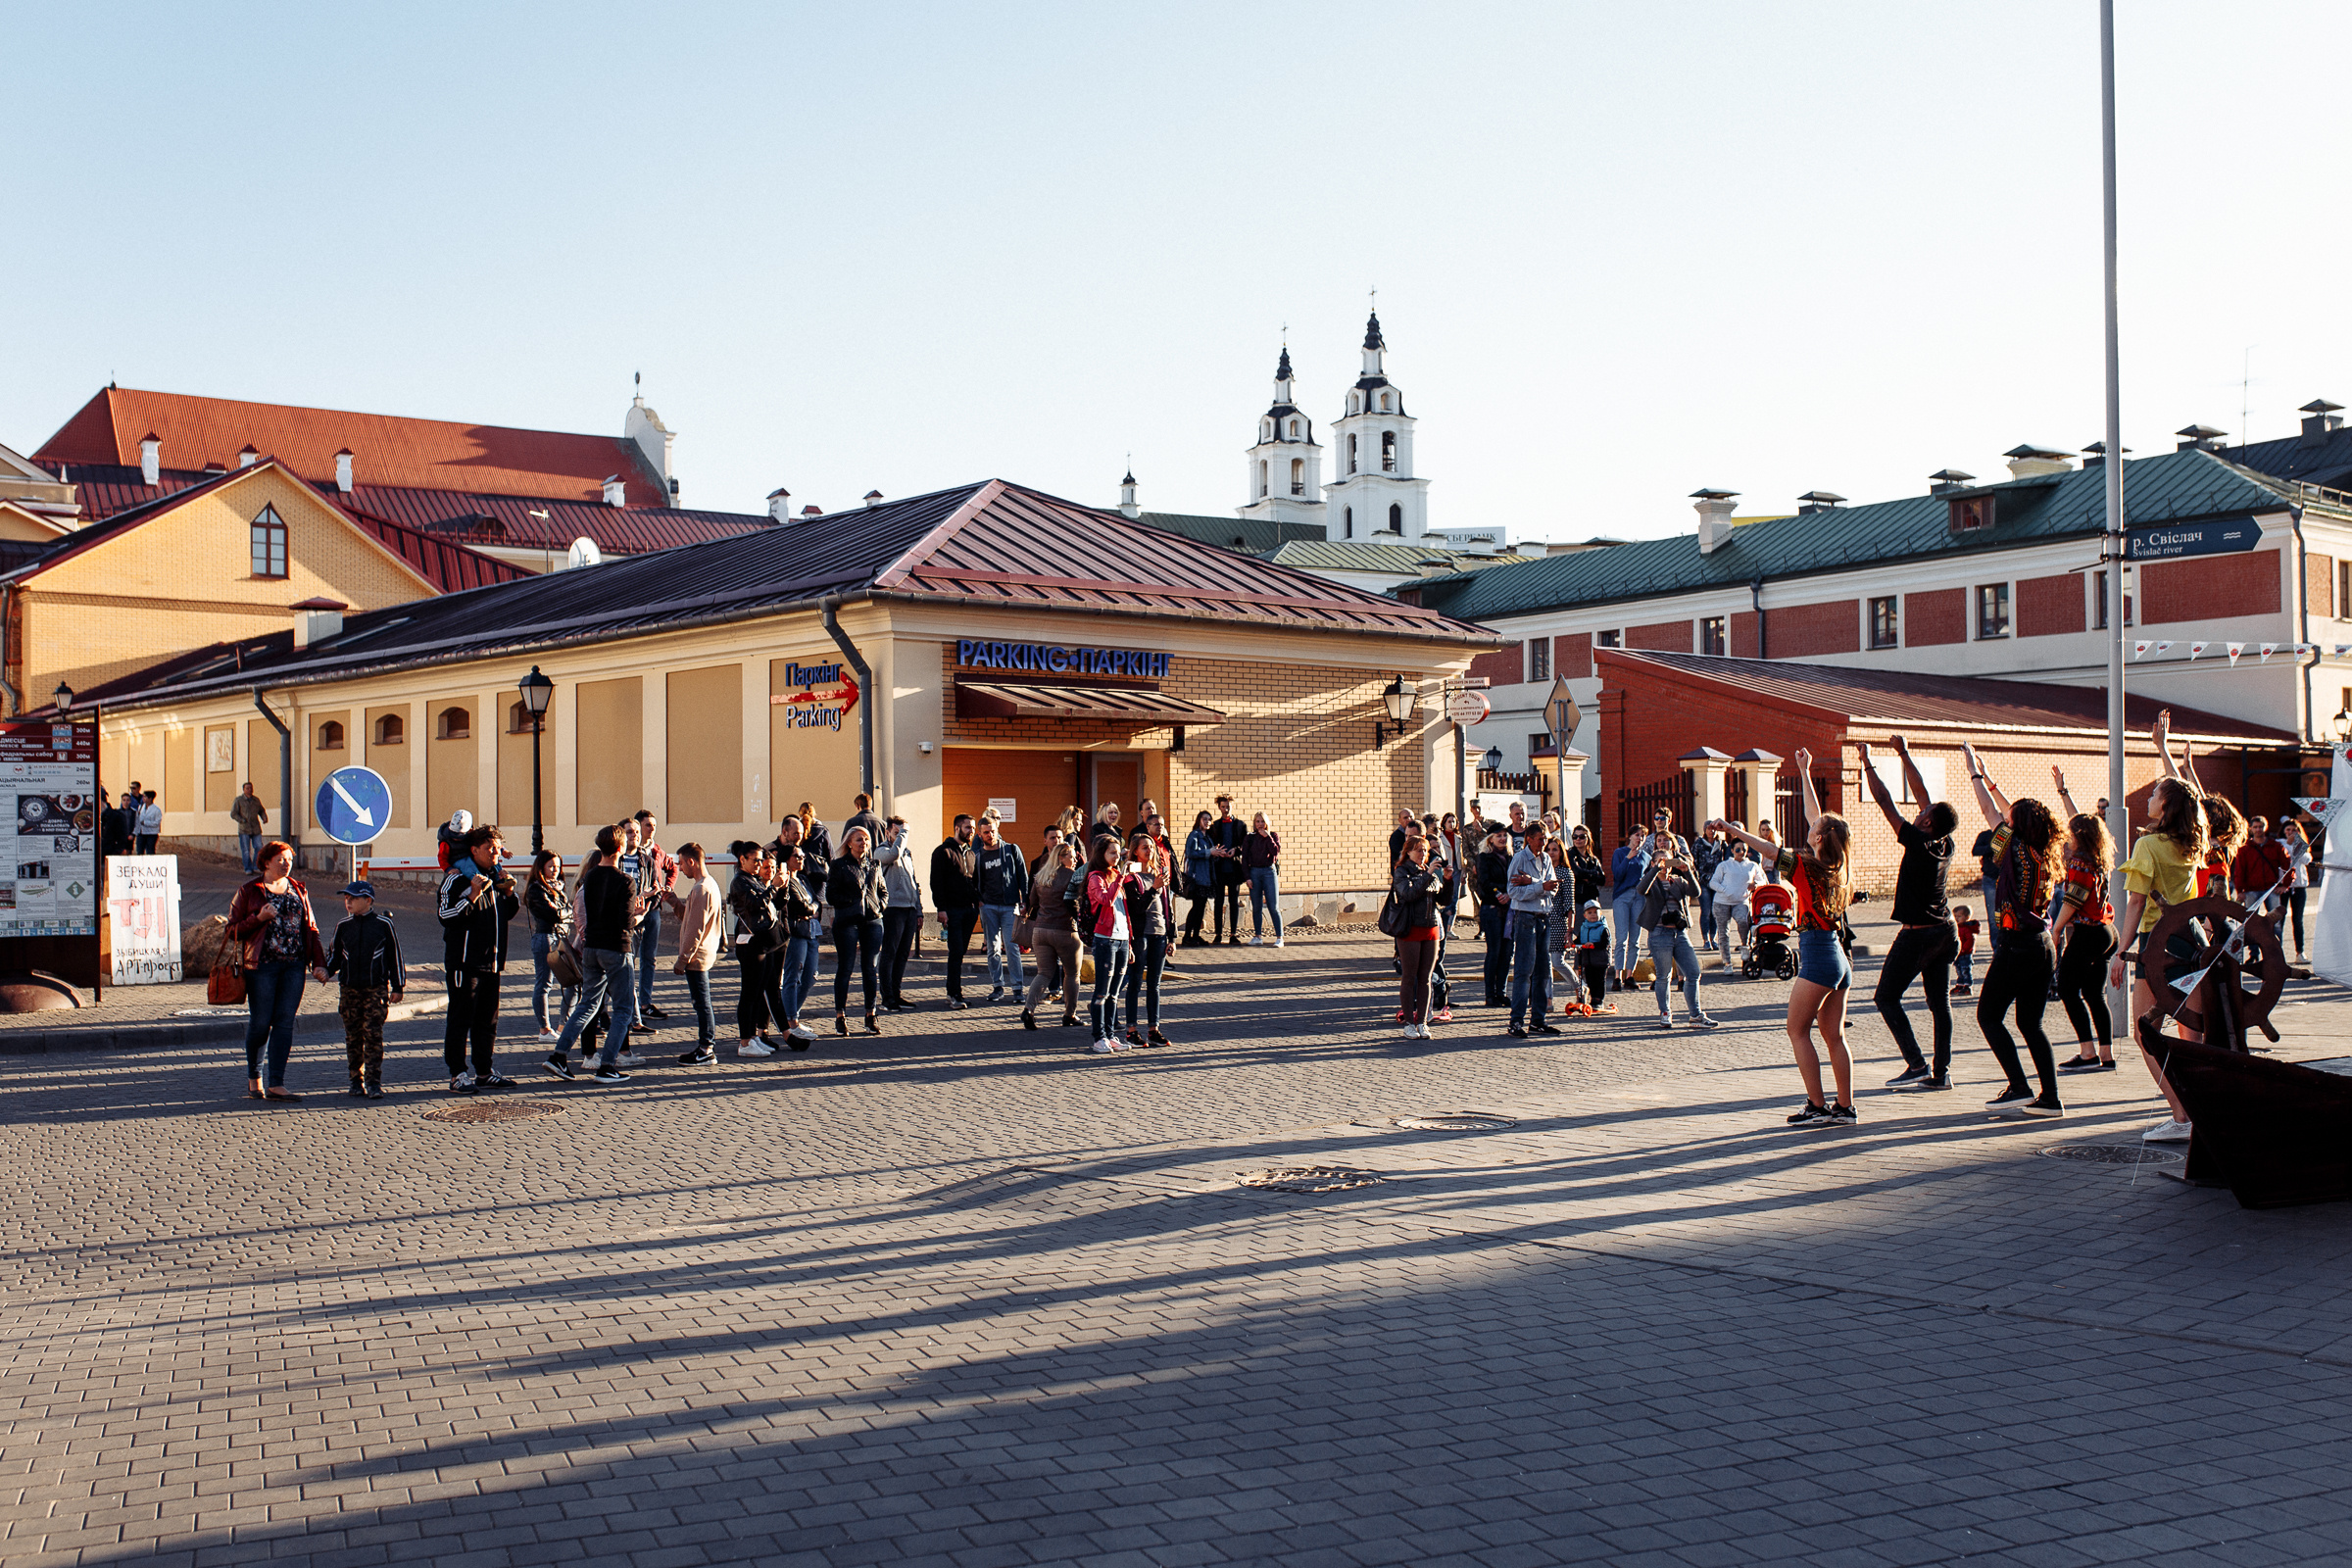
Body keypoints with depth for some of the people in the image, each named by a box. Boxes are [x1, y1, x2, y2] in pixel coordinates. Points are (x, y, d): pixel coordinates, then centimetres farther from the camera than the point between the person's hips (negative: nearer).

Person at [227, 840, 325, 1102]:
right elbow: (233, 931, 1)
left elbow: (310, 928, 16)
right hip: (262, 964, -3)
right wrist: (259, 918, -15)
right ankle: (253, 1076, 22)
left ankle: (276, 1084, -2)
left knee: (285, 1022, -2)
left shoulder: (299, 890, 14)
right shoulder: (249, 891, 2)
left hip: (294, 965, 3)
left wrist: (318, 962, 9)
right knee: (260, 1022, 0)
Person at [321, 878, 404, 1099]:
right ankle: (356, 1082, 15)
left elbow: (395, 956, 4)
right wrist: (326, 971, -4)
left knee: (373, 1035, -8)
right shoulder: (343, 926, 8)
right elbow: (335, 956, 17)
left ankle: (373, 1082, -5)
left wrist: (397, 987, 3)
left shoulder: (384, 924, -1)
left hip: (376, 989, -3)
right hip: (349, 989, 4)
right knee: (353, 1037, 6)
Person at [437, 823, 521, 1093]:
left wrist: (509, 892, 5)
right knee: (461, 1018, -5)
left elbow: (509, 912, 24)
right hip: (465, 960, -7)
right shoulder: (457, 878, -8)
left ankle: (485, 1072, 19)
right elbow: (445, 916, -15)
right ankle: (458, 1075, -2)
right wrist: (473, 896, -24)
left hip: (491, 959, 8)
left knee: (488, 1018, 11)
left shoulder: (495, 876, 15)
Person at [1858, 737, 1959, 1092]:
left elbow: (1885, 802, -14)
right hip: (1944, 932, 8)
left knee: (1886, 997, 1)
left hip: (1917, 935, -8)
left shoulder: (1918, 843, -17)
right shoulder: (1946, 845, 2)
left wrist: (1867, 763, -6)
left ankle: (1917, 1065, -5)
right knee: (1939, 1002, 9)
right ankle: (1941, 1073, 9)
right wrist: (1905, 755, 17)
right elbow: (1921, 793, 10)